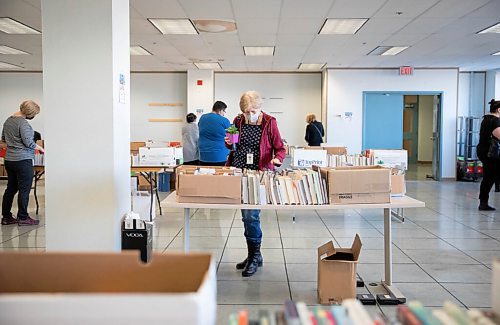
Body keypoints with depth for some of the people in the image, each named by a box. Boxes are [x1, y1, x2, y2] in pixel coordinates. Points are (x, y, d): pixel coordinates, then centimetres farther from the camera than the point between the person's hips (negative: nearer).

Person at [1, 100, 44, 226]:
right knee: (24, 190, -1)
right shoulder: (23, 123, -16)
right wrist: (40, 148, -2)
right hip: (23, 160, -9)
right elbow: (29, 142, -17)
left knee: (11, 188, 14)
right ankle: (23, 218, 4)